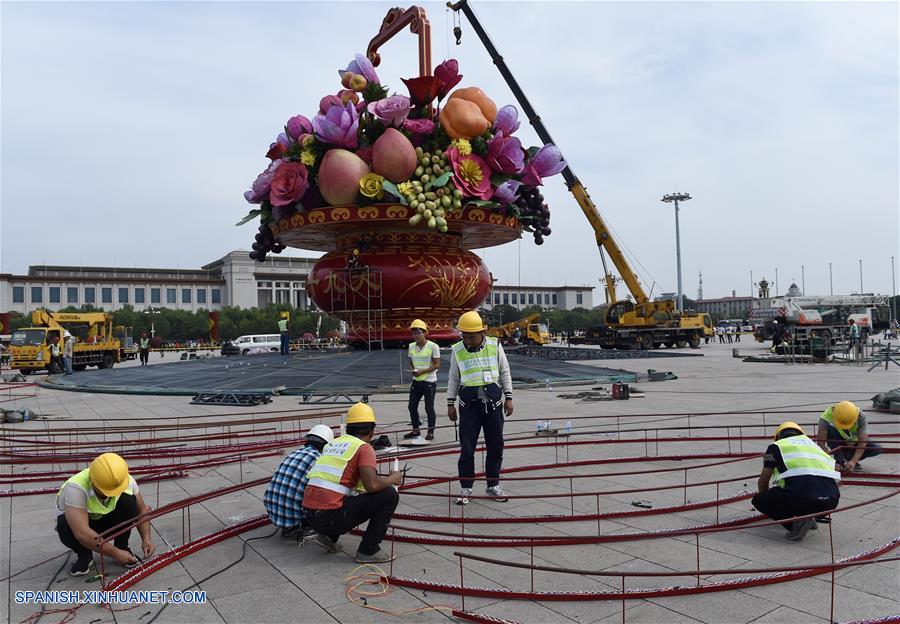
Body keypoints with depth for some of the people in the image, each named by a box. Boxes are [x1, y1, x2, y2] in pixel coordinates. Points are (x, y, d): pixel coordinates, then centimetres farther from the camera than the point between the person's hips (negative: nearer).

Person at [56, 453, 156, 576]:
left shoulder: (126, 480, -25)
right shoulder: (75, 488, -38)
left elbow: (141, 510, -10)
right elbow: (82, 533, -43)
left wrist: (146, 539, -24)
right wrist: (114, 553, -38)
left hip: (106, 520, 2)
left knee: (128, 501, -26)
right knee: (66, 526, -36)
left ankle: (122, 546, -6)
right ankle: (84, 555, -5)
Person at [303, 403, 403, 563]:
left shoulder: (334, 443, 20)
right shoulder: (364, 448, -3)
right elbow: (372, 485, -18)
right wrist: (393, 478, 2)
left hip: (310, 515, 8)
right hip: (331, 516, -8)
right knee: (389, 495, 0)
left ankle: (328, 536, 17)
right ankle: (368, 550, 3)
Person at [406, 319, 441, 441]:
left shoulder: (433, 346, -11)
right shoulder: (412, 346, 6)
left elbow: (437, 364, -11)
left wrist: (423, 371, -21)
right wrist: (413, 370, -8)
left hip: (429, 381, -6)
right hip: (416, 381, 6)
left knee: (429, 408, 2)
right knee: (412, 406, 9)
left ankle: (431, 432, 16)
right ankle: (415, 430, 24)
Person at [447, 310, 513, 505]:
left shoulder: (494, 346, 0)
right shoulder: (457, 350, 1)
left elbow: (505, 372, 7)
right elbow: (453, 378, 9)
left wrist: (508, 397, 3)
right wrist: (450, 403, 5)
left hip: (493, 402, 1)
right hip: (469, 403, -1)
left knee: (496, 446, 7)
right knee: (467, 447, 1)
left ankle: (493, 486, 22)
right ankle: (465, 488, 13)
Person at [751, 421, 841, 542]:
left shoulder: (776, 446, 18)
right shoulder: (812, 443, 32)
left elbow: (763, 481, 23)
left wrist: (766, 499, 46)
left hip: (801, 496, -6)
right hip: (831, 501, 6)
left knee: (758, 500, 16)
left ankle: (797, 523, -2)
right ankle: (808, 516, 15)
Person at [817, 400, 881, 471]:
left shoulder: (860, 416, -28)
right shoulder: (826, 416, -34)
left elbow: (862, 442, -31)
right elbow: (820, 442, -37)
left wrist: (853, 461, -41)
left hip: (853, 442, 2)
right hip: (837, 443, -2)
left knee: (877, 449, -23)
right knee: (830, 430, -34)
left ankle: (849, 458, -1)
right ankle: (839, 460, -16)